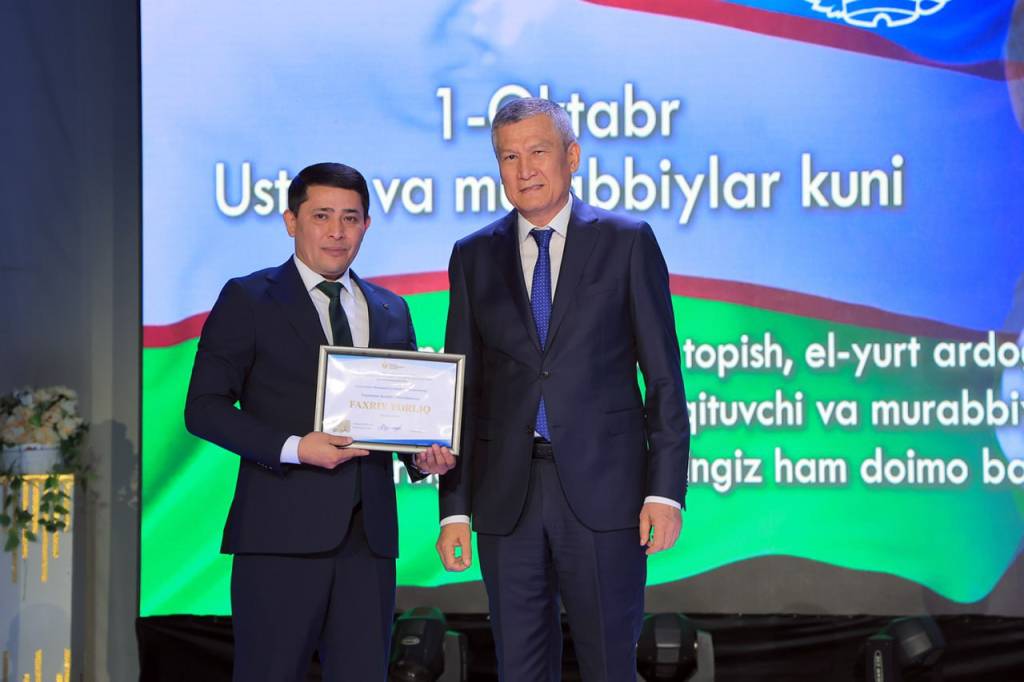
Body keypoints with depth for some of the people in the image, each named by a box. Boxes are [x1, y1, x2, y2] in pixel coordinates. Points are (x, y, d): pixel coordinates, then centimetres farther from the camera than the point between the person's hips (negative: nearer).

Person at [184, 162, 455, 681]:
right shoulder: (248, 300, 2)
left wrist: (424, 456, 0)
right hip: (282, 531, -4)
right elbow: (204, 408, -4)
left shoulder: (391, 312, 17)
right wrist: (292, 448, -15)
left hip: (369, 533, 4)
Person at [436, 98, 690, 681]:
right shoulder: (474, 256, 10)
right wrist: (455, 507, 4)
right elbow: (462, 388, 10)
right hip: (507, 496, 3)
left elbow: (663, 376, 0)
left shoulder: (626, 242, 2)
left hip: (602, 488, -2)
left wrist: (665, 491, -7)